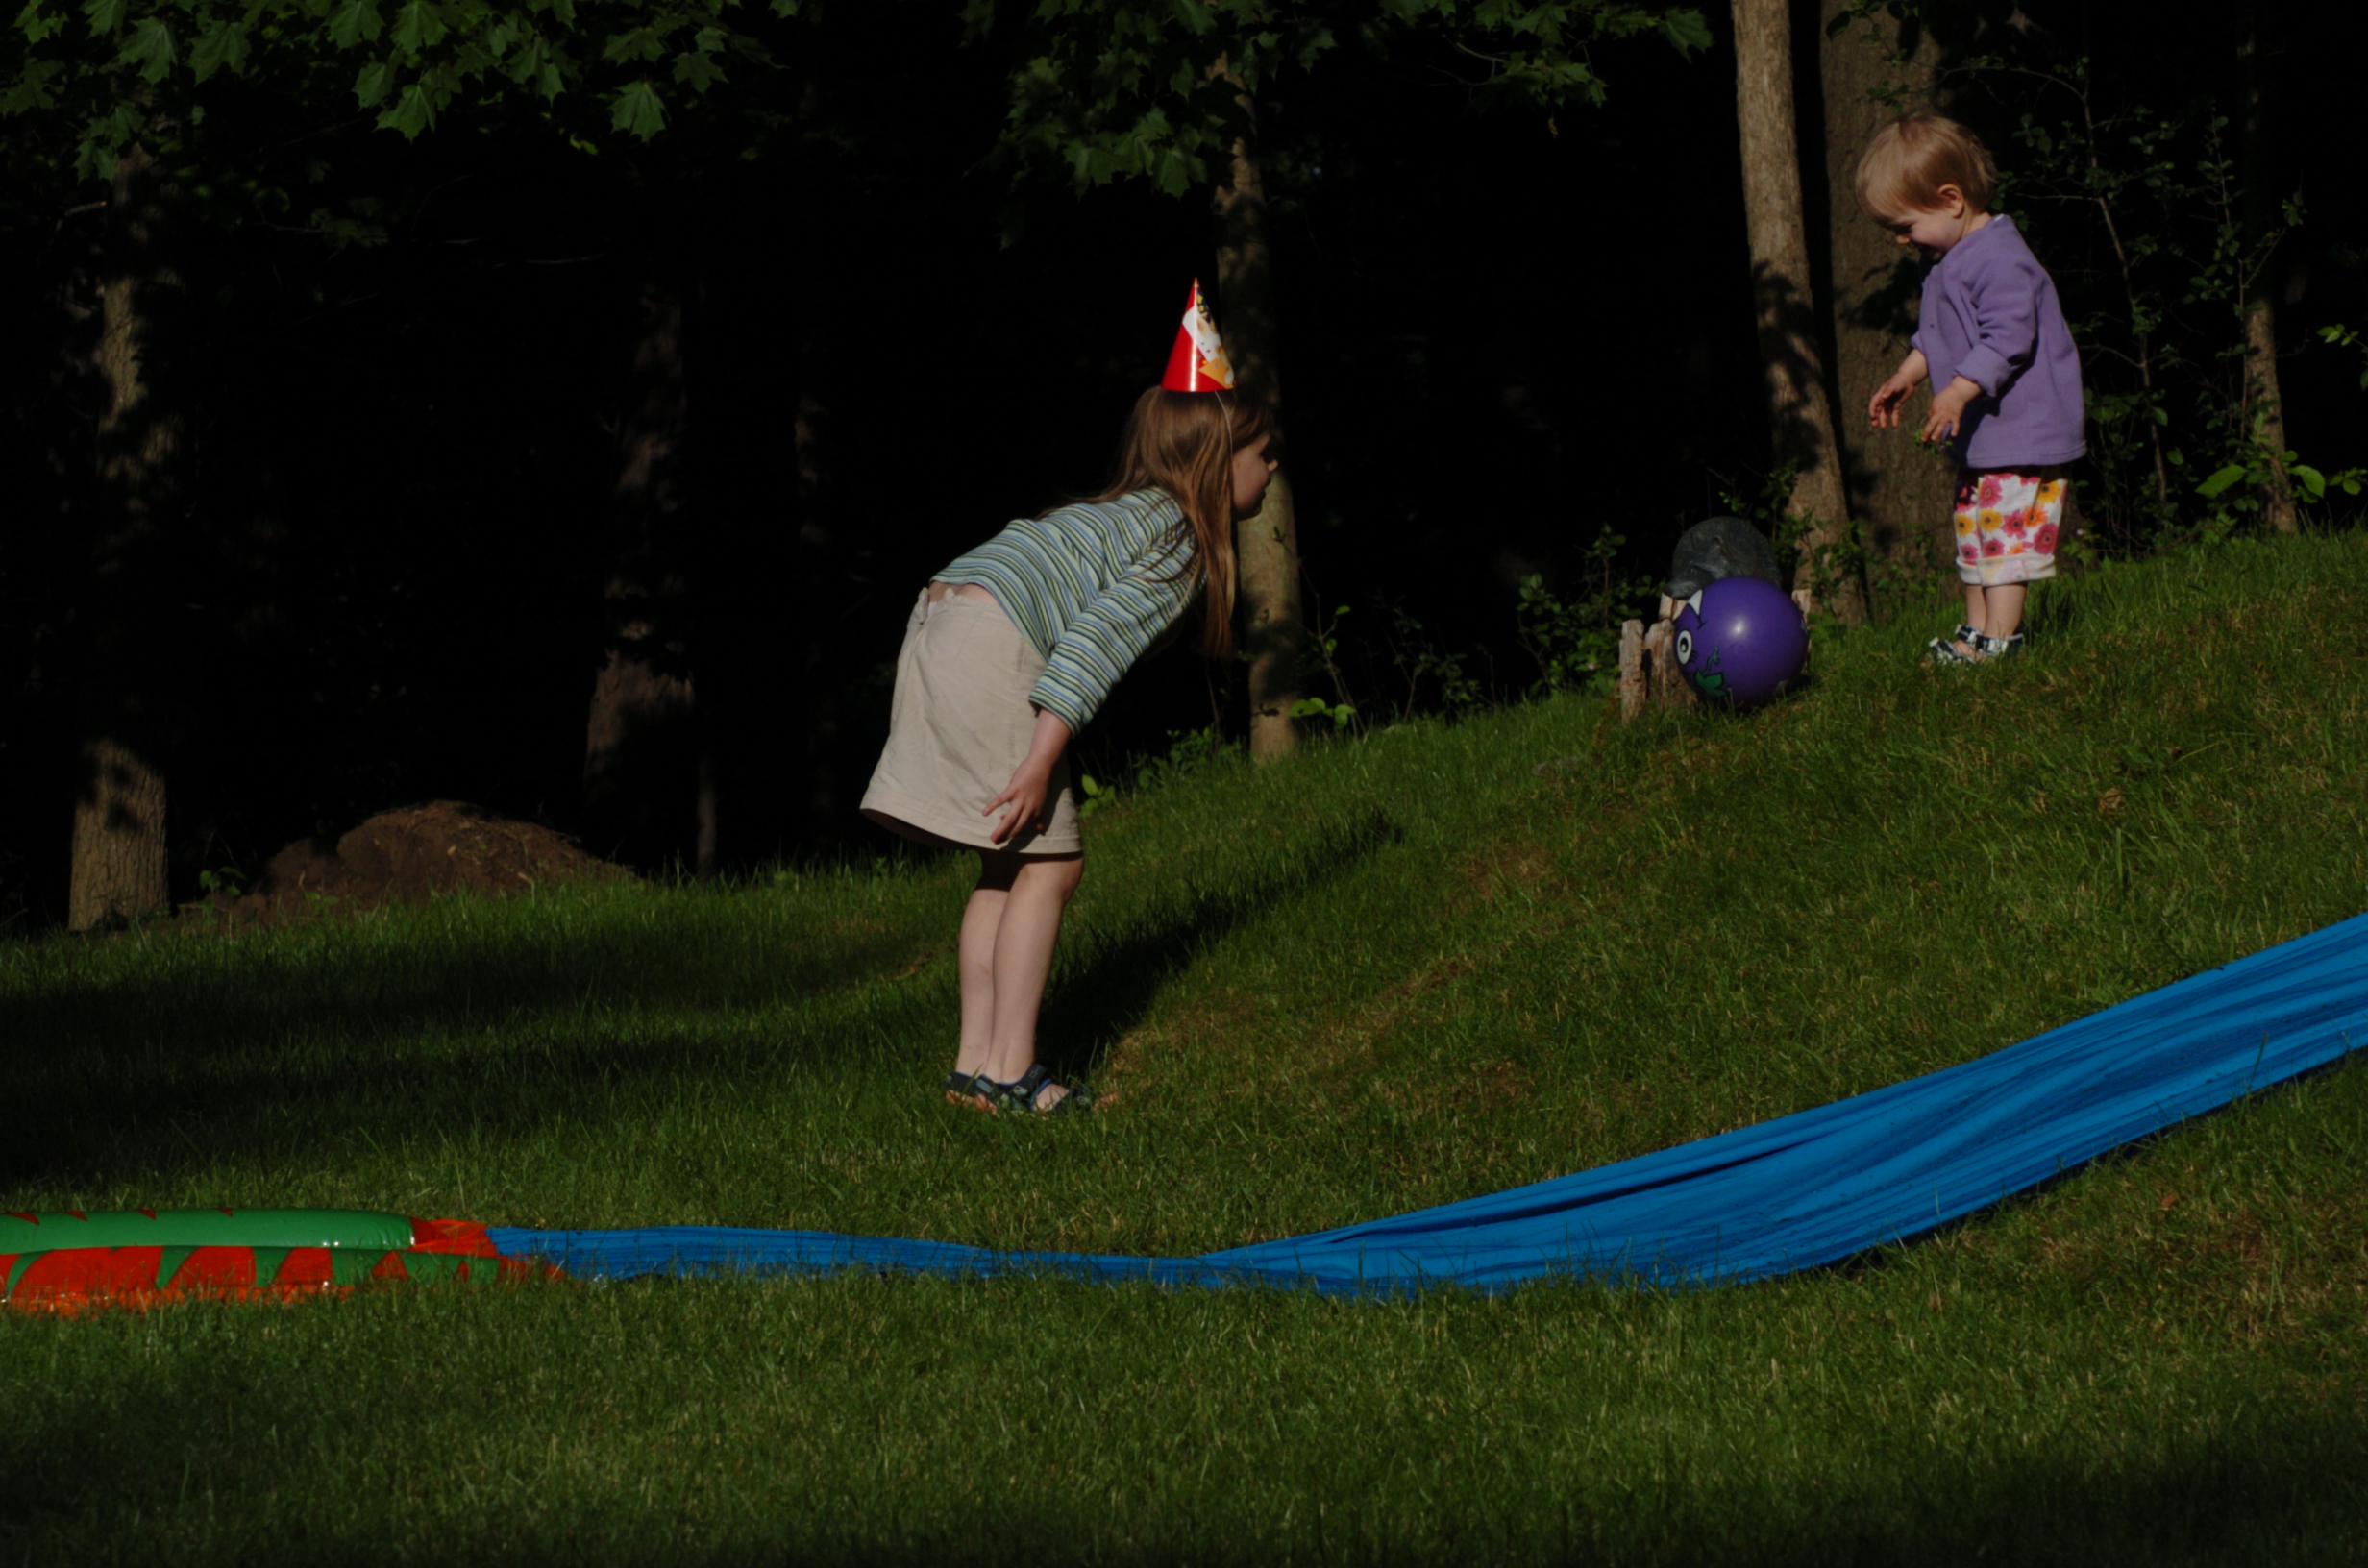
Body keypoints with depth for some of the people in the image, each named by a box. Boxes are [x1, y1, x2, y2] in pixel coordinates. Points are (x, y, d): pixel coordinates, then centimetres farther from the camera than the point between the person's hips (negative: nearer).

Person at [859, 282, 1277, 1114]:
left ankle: (977, 1061, 14)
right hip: (989, 647, -10)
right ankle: (1008, 1071, -7)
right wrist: (1042, 757, -21)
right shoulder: (1176, 538, -4)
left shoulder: (1128, 515, 25)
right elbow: (1097, 639, -16)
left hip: (939, 632, 10)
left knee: (1010, 864, 15)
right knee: (1048, 863, -4)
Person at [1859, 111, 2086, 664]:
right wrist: (1906, 377, 27)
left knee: (2007, 532, -12)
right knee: (1972, 529, 13)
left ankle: (1999, 635, -14)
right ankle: (1977, 626, 19)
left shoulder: (1999, 261, -20)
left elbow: (2009, 338, -28)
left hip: (2022, 433, -11)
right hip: (1979, 437, 11)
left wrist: (1959, 392, -32)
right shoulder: (1946, 261, 13)